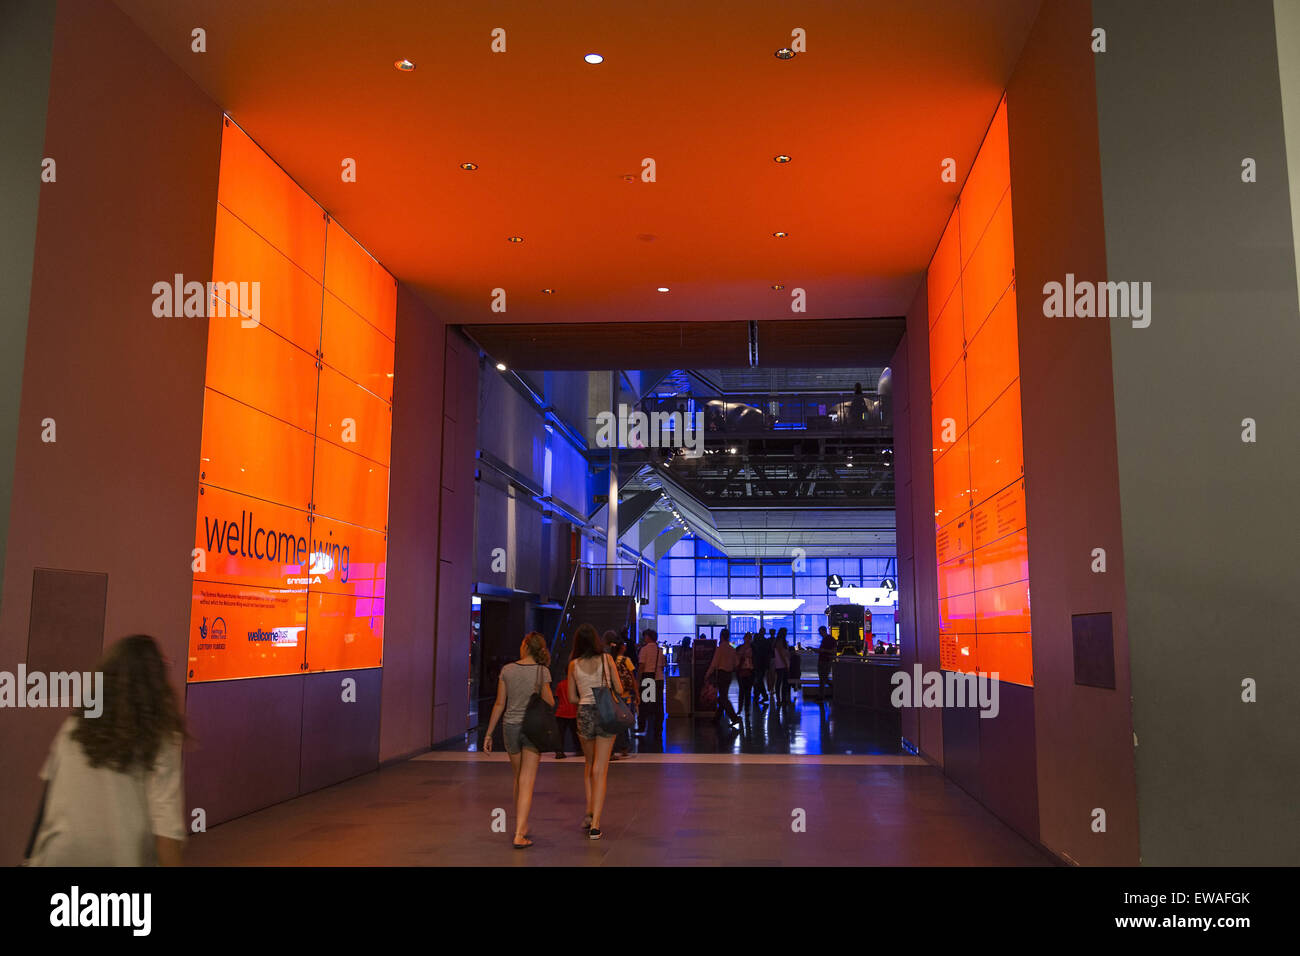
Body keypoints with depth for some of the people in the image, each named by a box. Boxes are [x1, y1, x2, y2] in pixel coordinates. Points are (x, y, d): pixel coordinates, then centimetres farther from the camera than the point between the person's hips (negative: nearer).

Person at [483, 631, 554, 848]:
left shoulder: (507, 670, -3)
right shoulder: (542, 672, -10)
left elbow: (499, 704, 0)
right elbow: (549, 703, -5)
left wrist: (489, 733, 7)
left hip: (510, 726, 3)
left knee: (518, 777, 21)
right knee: (527, 782, -2)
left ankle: (521, 825, 32)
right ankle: (519, 835, -9)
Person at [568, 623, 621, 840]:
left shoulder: (574, 665, 2)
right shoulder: (606, 659, -3)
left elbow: (572, 698, 7)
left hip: (585, 714, 2)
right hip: (606, 714, -1)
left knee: (589, 765, 22)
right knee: (600, 770, 0)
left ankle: (589, 813, 13)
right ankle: (595, 824, -5)